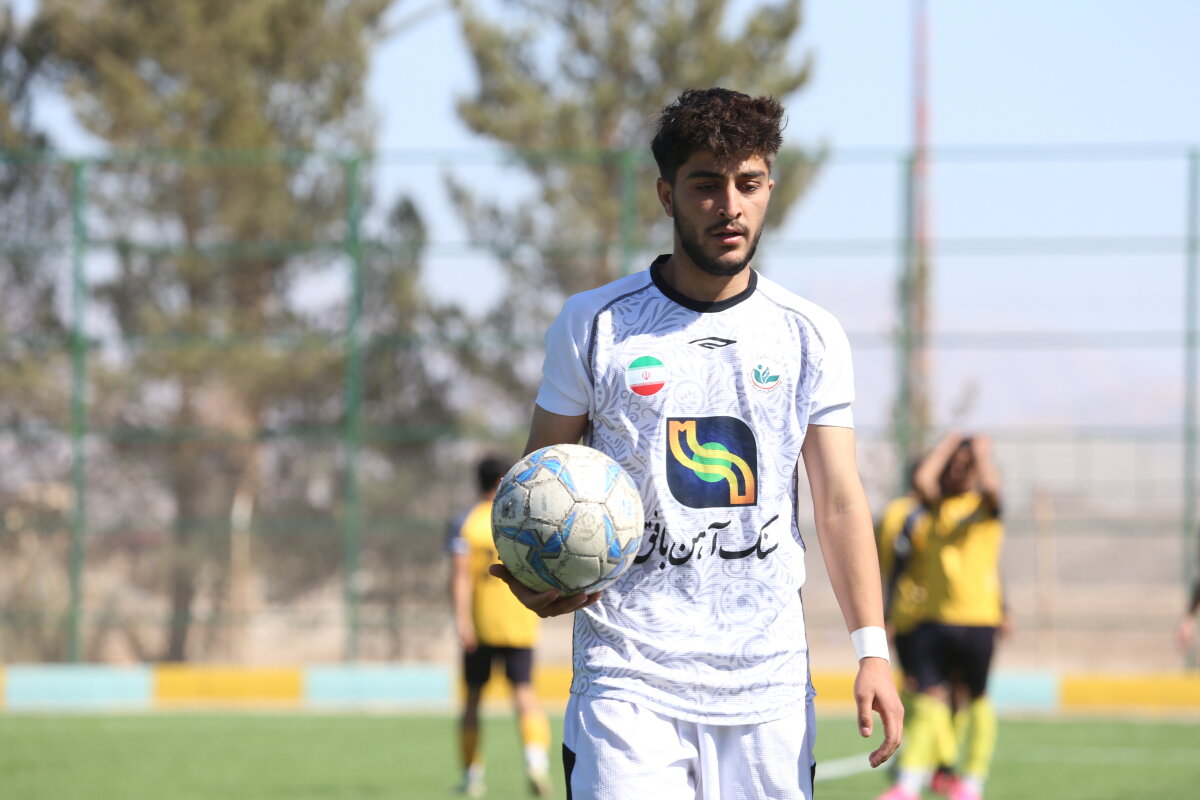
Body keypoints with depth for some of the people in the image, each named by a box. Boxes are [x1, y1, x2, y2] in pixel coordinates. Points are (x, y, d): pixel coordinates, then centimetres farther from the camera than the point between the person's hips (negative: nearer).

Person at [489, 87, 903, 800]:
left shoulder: (812, 337, 8)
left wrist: (872, 650, -3)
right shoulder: (593, 326, 3)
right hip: (630, 680, -2)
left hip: (770, 681, 2)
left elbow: (840, 502, 8)